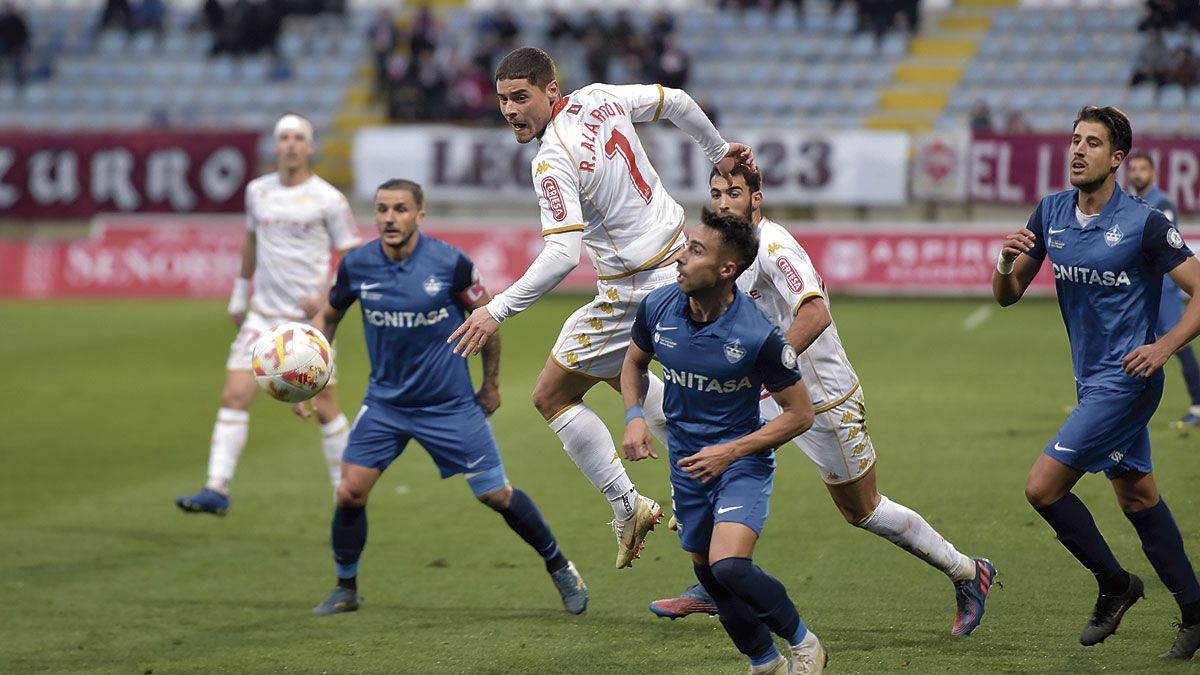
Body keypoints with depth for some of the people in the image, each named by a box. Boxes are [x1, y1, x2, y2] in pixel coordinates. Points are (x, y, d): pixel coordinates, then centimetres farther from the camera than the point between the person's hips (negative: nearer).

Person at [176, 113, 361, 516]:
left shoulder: (328, 199, -6)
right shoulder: (258, 192, 7)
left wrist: (326, 297, -16)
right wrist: (239, 293, 26)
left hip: (310, 318, -4)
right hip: (263, 315, 4)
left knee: (323, 407, -1)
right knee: (234, 396, -8)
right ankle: (217, 490, -9)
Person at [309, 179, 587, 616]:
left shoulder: (450, 264, -16)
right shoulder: (356, 266, -8)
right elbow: (328, 317, 10)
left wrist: (491, 384, 6)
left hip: (450, 404, -2)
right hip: (384, 403, 2)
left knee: (495, 494, 1)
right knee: (350, 493, -9)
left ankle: (559, 567, 22)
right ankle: (345, 589, 12)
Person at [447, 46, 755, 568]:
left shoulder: (553, 162, -26)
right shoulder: (600, 99, -2)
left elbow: (562, 254, -33)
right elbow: (676, 102, 11)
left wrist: (498, 310, -33)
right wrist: (719, 151, 27)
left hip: (634, 291, -9)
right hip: (676, 257, 9)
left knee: (552, 396, 3)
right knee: (614, 369, 32)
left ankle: (628, 507, 6)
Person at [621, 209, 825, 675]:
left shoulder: (758, 335, -24)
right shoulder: (658, 307, -10)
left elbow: (799, 414, -14)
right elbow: (634, 362, 13)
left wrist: (731, 451, -19)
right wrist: (634, 416, -5)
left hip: (742, 459, -6)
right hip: (687, 461, 6)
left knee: (728, 564, -23)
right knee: (706, 571, 12)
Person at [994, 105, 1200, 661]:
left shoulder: (1145, 224, -15)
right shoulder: (1051, 213, 3)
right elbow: (1007, 296, 7)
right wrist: (1007, 264, -15)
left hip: (1126, 379, -8)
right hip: (1091, 379, 8)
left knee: (1043, 486, -13)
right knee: (1136, 496, 14)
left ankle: (1114, 583, 6)